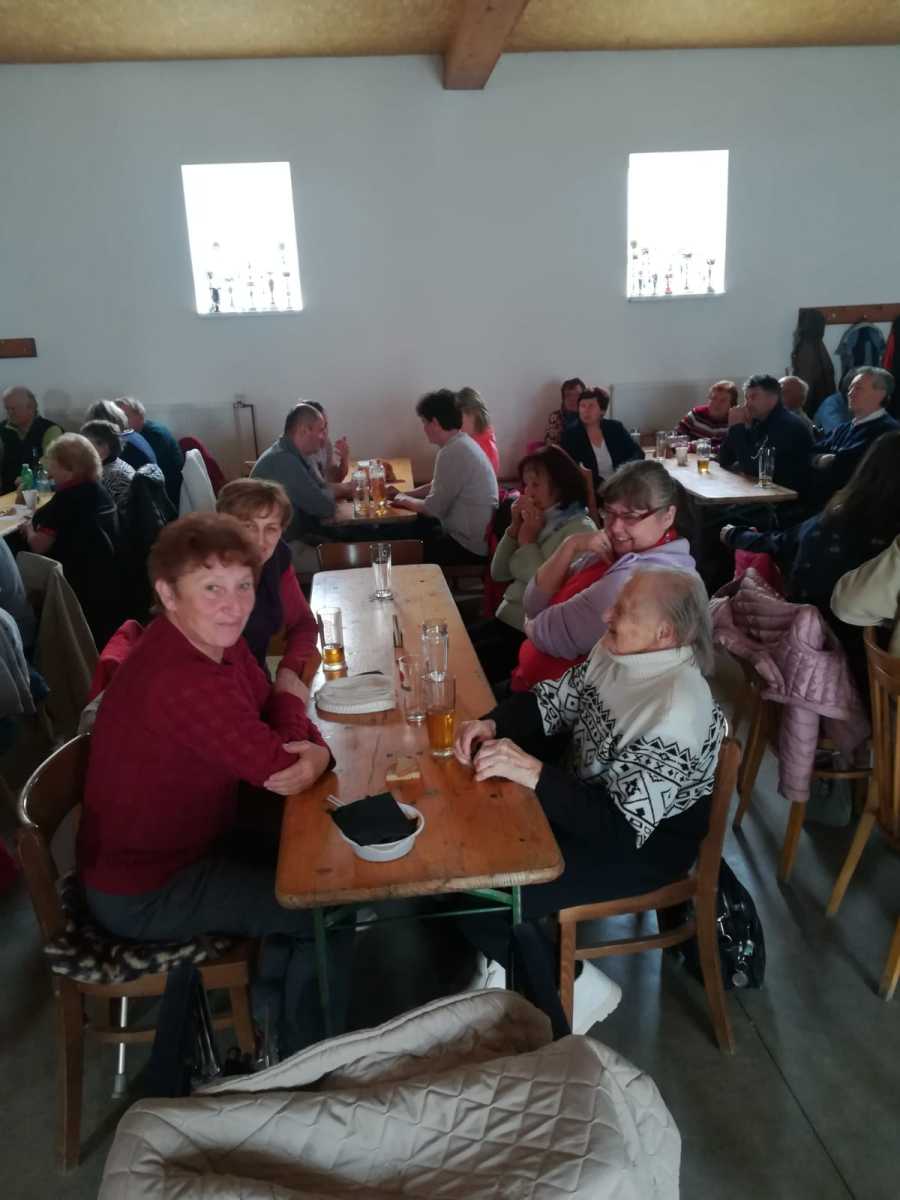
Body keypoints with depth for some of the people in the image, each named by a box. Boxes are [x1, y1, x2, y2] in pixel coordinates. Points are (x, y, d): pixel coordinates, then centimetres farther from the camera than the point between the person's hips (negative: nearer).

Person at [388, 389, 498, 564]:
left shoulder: (452, 452, -22)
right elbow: (435, 487, 20)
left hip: (468, 546, -9)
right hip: (472, 536, 9)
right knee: (408, 528, 17)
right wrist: (403, 494, 11)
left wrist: (404, 500, -2)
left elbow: (434, 508, -19)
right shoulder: (461, 443, 8)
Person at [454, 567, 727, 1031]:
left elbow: (622, 827, -33)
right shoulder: (617, 653, -7)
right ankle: (509, 960, 25)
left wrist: (532, 772, -39)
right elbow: (552, 702, 4)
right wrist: (492, 723, -15)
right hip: (585, 801, 9)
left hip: (644, 846, -8)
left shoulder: (678, 710, -32)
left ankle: (578, 990, 10)